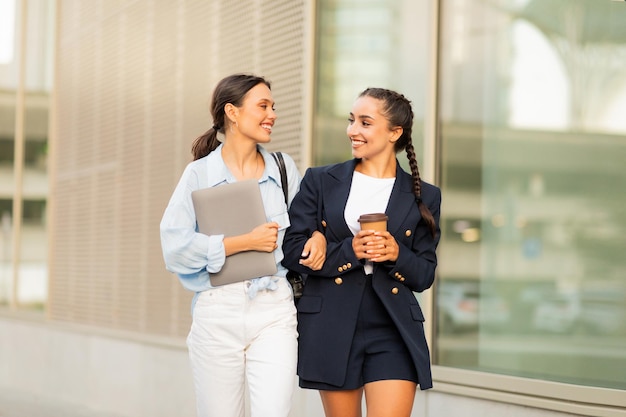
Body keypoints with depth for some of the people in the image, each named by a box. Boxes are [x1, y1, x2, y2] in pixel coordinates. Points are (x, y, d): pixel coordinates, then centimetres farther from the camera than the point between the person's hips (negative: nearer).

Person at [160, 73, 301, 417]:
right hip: (217, 312, -1)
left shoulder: (284, 169, 10)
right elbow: (175, 247, -10)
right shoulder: (200, 174, 1)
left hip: (274, 312, 2)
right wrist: (246, 242, -11)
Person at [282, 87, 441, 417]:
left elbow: (424, 275, 6)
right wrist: (350, 252, -15)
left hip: (394, 331, -1)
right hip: (331, 329, 1)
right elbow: (292, 251, -2)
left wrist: (396, 254, -14)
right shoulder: (320, 181, 6)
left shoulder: (423, 197, 7)